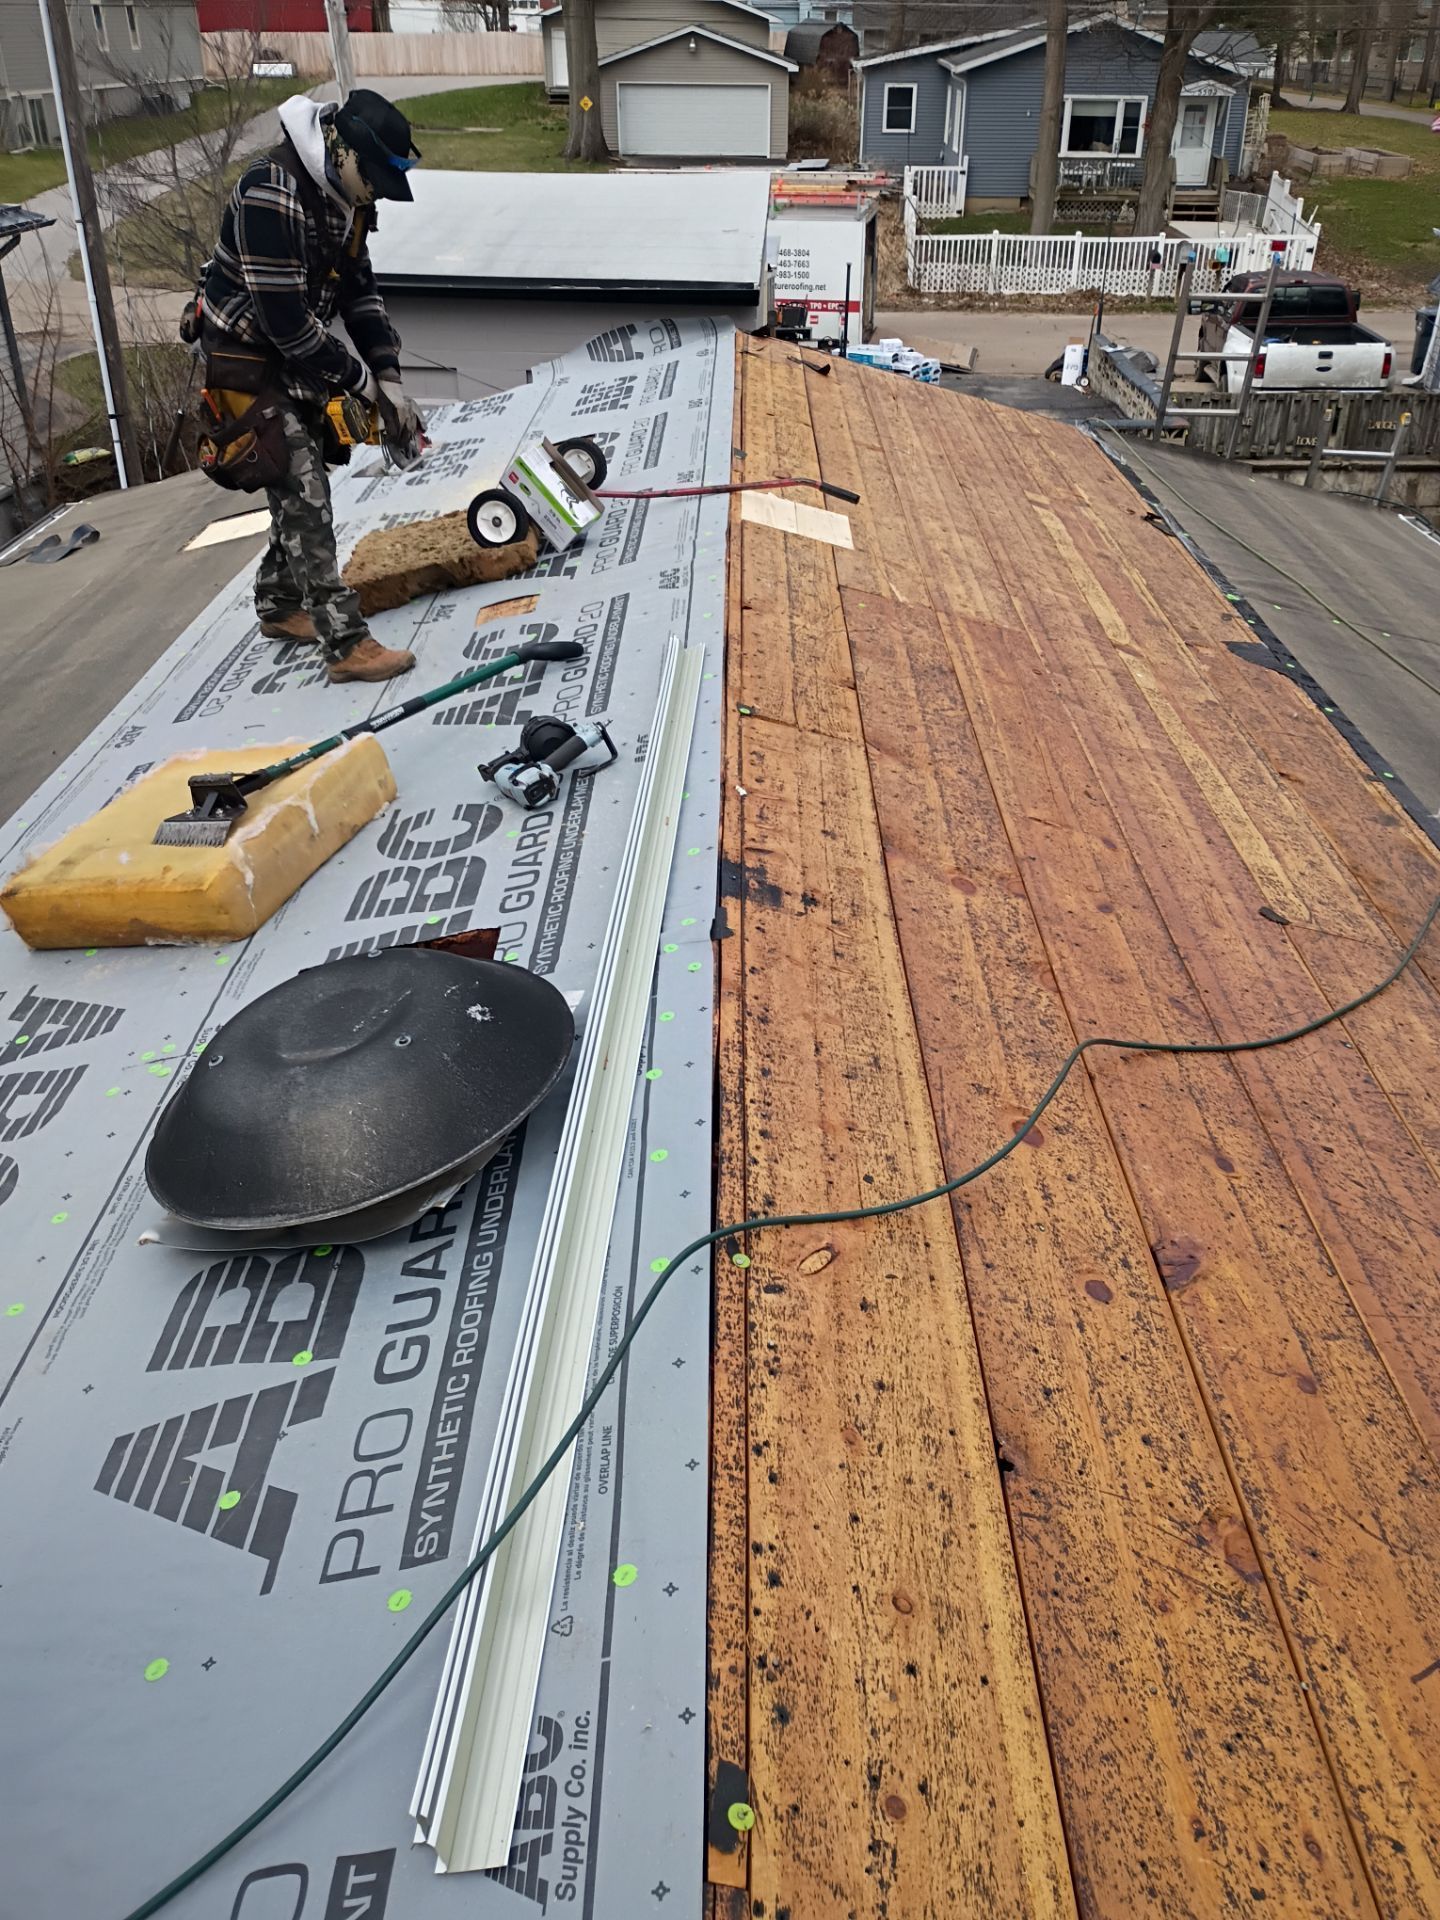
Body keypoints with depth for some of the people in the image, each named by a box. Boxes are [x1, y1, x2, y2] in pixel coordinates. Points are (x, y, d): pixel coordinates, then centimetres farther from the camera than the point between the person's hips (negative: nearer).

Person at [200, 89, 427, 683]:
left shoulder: (343, 197, 2)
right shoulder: (270, 193, -27)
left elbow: (360, 291, 7)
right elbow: (285, 318, -28)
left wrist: (390, 380, -4)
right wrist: (362, 380, -18)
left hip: (300, 360, 9)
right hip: (251, 365, -9)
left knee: (300, 491, 17)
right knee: (305, 502, -11)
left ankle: (278, 607, 34)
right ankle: (346, 645, -9)